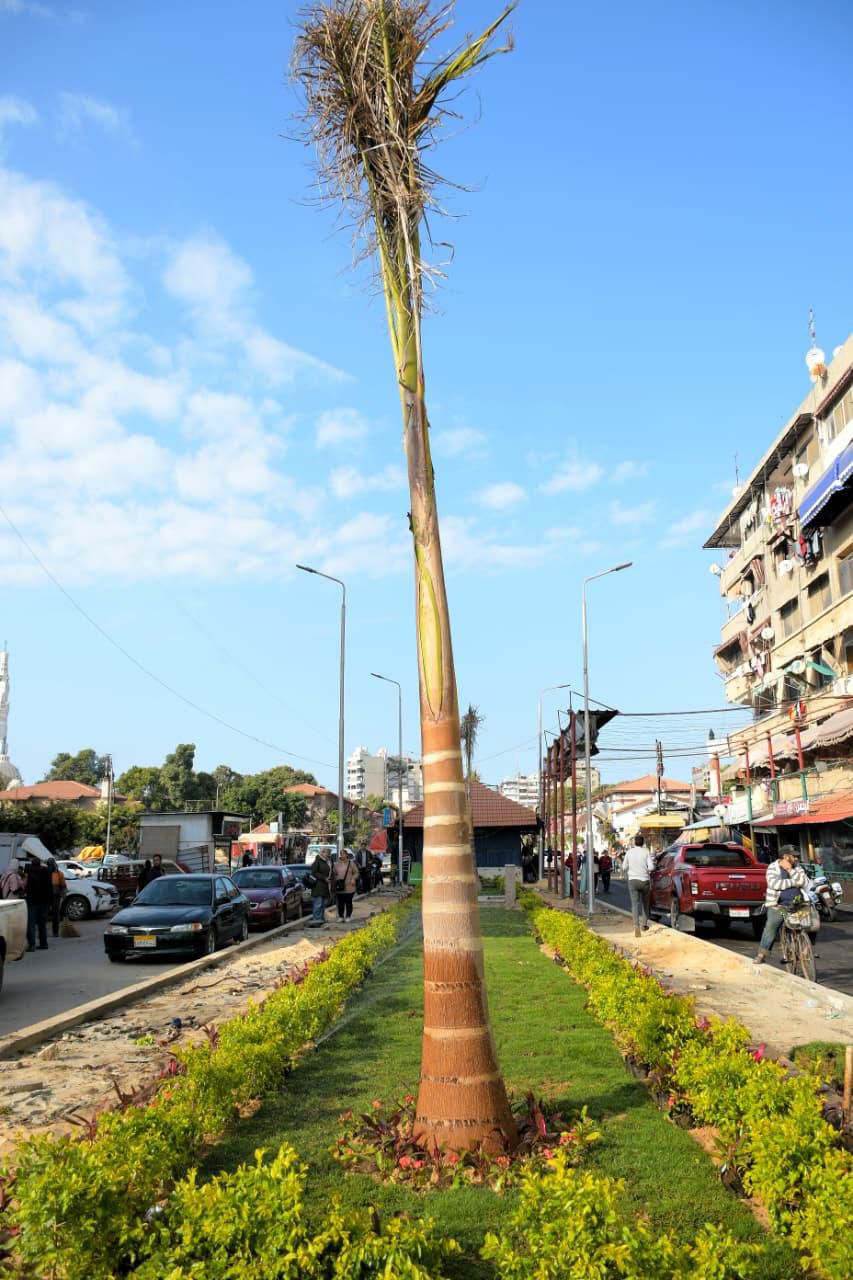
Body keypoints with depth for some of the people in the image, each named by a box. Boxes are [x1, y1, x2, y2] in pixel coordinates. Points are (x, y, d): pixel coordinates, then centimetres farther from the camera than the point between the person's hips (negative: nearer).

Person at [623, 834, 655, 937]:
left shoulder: (629, 852, 0)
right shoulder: (646, 852, -5)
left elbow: (624, 866, 4)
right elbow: (651, 867, -12)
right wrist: (646, 870, 9)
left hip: (632, 880, 0)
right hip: (644, 880, 0)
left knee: (635, 904, -5)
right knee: (645, 903, 20)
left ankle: (636, 926, -20)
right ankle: (644, 924, 29)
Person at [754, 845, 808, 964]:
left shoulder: (797, 868, 11)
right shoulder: (773, 867, -1)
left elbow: (804, 882, -4)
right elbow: (774, 883, -17)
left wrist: (790, 870, -10)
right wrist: (793, 882, -11)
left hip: (796, 906, 4)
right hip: (777, 906, -4)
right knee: (770, 931, -3)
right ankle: (761, 955, 8)